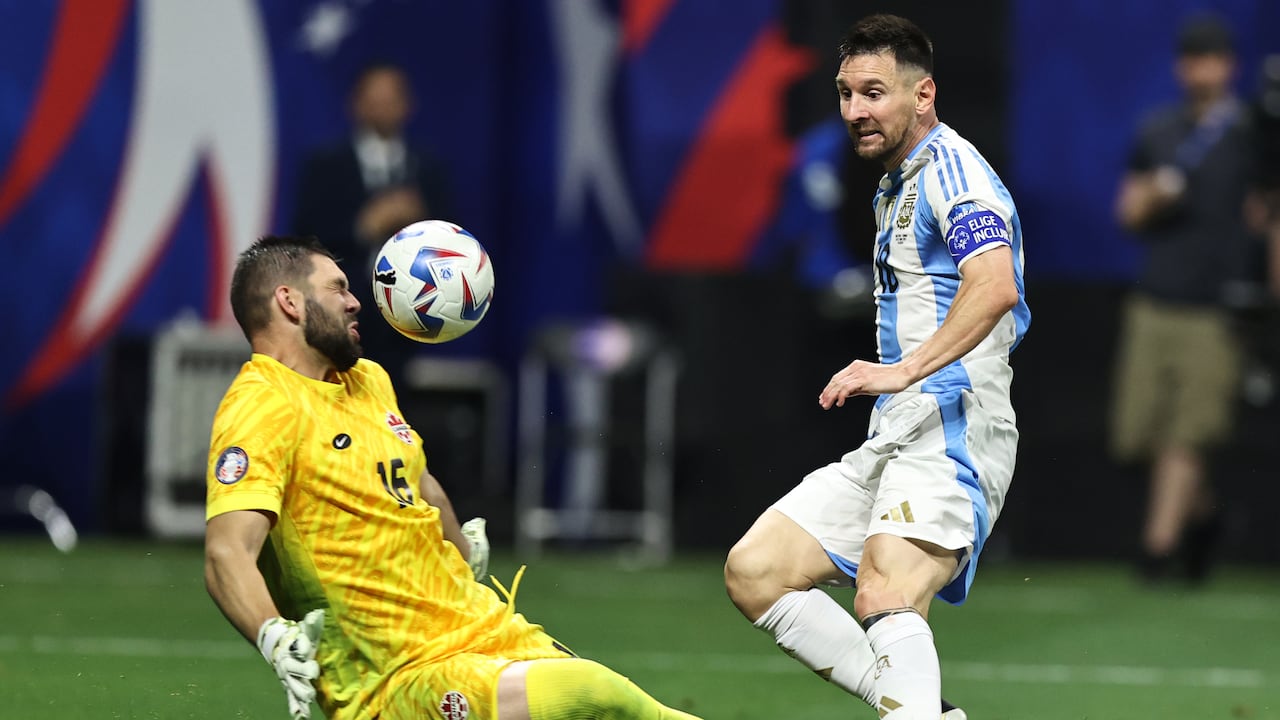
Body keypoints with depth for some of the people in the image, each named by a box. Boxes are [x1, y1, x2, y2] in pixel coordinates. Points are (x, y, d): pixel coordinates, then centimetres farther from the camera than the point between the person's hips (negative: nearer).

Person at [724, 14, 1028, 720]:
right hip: (892, 438, 11)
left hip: (952, 426, -11)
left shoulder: (950, 165, -9)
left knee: (885, 596, -31)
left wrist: (902, 371, -35)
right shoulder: (897, 185, 22)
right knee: (753, 571, 3)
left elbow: (995, 286, -28)